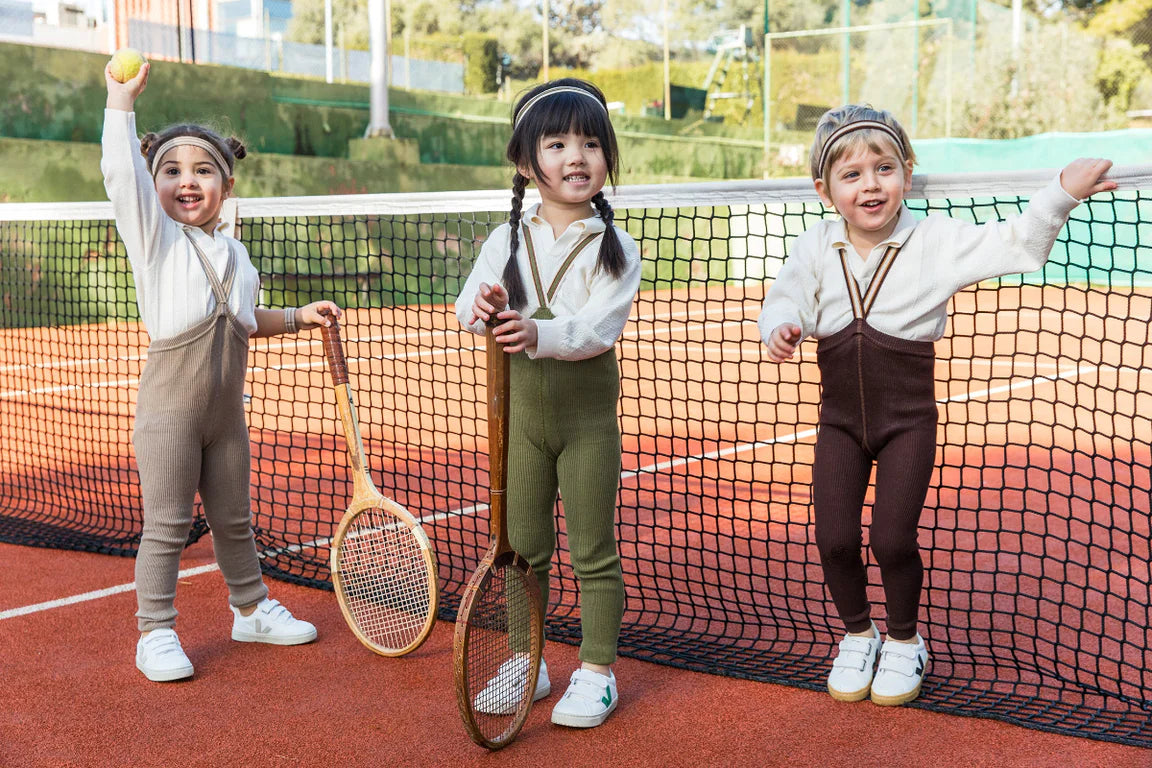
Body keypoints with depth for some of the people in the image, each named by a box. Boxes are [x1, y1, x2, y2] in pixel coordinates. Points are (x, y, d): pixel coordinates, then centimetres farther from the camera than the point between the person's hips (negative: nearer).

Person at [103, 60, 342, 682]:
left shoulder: (235, 254, 13)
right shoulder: (155, 237, -5)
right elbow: (121, 173, -18)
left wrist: (299, 317, 18)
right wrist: (121, 100, -16)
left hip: (227, 412, 5)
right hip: (169, 408, -5)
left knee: (234, 519, 17)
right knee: (167, 524, -1)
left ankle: (251, 609, 32)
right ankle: (155, 633, 10)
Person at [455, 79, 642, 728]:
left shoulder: (616, 249, -7)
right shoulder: (507, 241, 3)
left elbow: (599, 327, -20)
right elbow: (471, 304, -6)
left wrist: (543, 334, -37)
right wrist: (485, 308, -29)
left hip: (588, 412, -3)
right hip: (523, 408, 3)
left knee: (594, 550, 4)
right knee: (525, 547, 13)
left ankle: (598, 672, 17)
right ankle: (526, 662, 28)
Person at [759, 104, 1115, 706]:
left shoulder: (937, 240, -8)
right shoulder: (815, 249, -3)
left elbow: (1013, 244, -9)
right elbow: (786, 300, -4)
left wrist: (1063, 193, -21)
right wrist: (780, 330, -27)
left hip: (908, 419, -2)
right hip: (840, 418, 2)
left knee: (892, 537, -6)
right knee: (833, 538, -1)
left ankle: (904, 640, 24)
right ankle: (858, 634, 28)